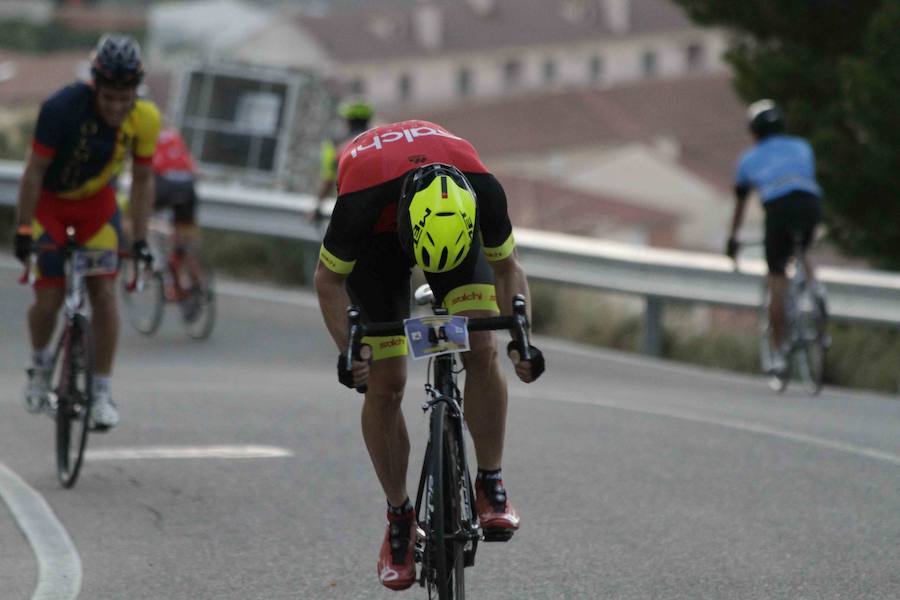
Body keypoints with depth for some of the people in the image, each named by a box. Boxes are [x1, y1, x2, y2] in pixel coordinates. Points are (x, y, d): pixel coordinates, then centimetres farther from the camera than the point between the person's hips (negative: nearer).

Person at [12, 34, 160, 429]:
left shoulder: (144, 119, -21)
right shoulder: (63, 108, -32)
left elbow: (142, 180, -7)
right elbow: (34, 172, -23)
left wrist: (140, 240, -9)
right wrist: (22, 231, -22)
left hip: (97, 202, 2)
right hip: (50, 201, -2)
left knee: (105, 293, -9)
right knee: (49, 299, -6)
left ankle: (101, 391, 0)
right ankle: (40, 363, 25)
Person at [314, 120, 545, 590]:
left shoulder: (483, 192, -36)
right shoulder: (361, 199, -42)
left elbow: (507, 269, -15)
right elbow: (328, 279, -21)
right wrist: (348, 350, -33)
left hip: (458, 228, 1)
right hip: (376, 236, -1)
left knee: (482, 352, -20)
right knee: (385, 384, -8)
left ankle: (491, 485, -4)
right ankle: (399, 518, 9)